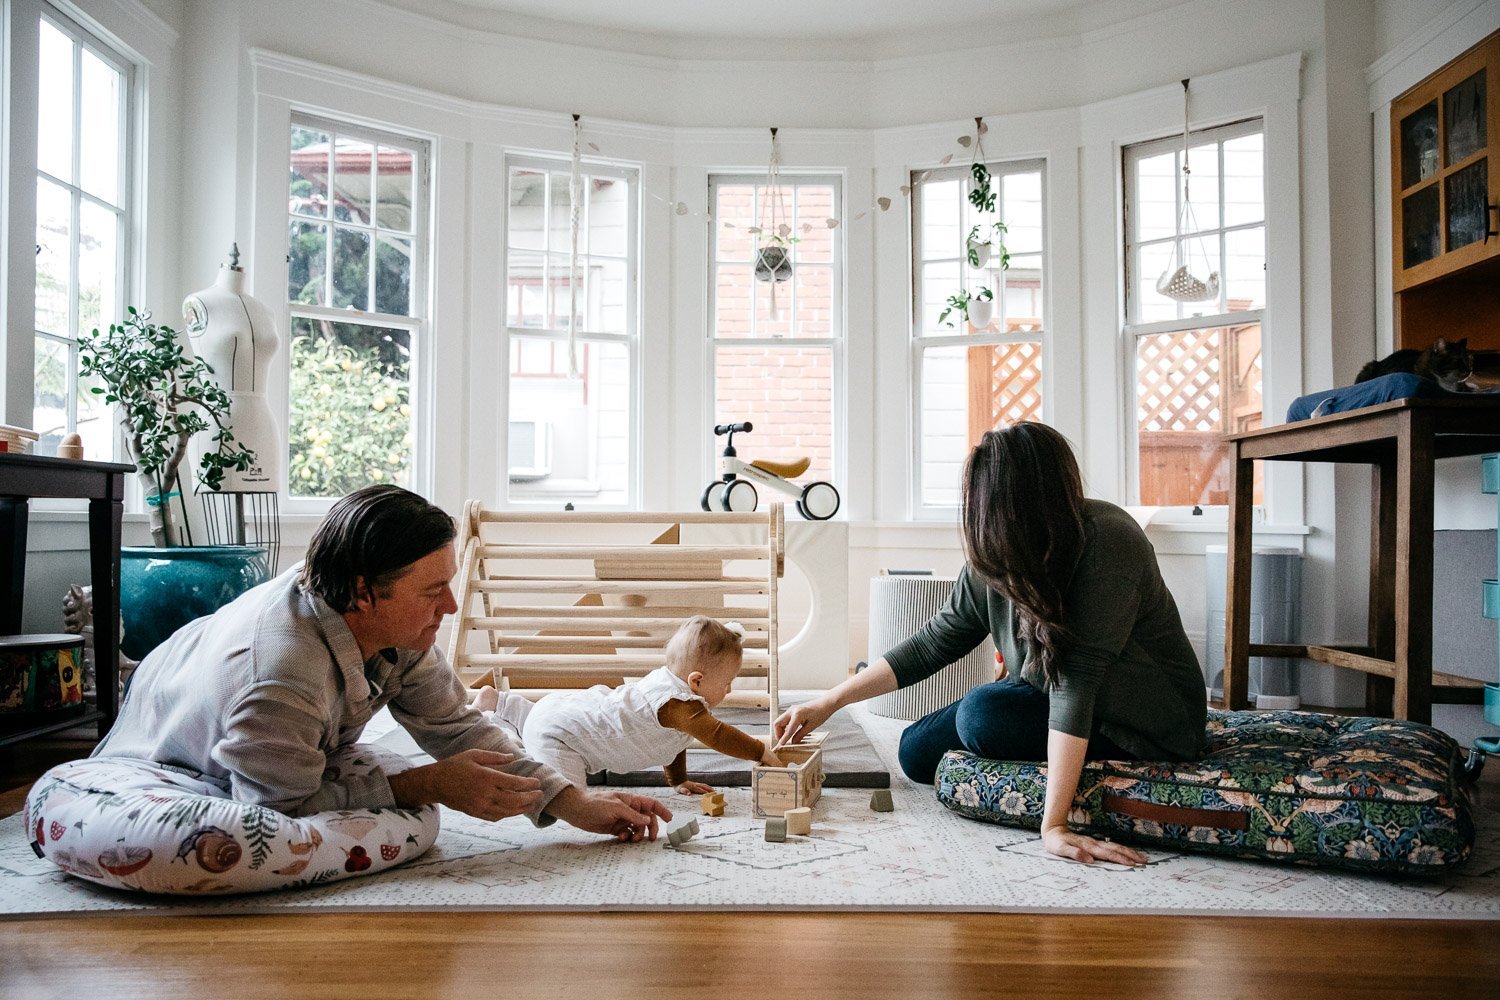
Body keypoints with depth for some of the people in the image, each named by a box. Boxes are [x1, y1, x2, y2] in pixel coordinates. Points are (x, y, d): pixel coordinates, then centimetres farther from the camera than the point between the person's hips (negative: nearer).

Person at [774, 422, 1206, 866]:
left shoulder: (1105, 543, -31)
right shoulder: (996, 555, -11)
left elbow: (1077, 680, -37)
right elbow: (934, 642, -1)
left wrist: (1053, 824, -38)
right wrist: (827, 704, -2)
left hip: (1150, 721, -7)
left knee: (983, 713, -27)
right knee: (918, 750, 3)